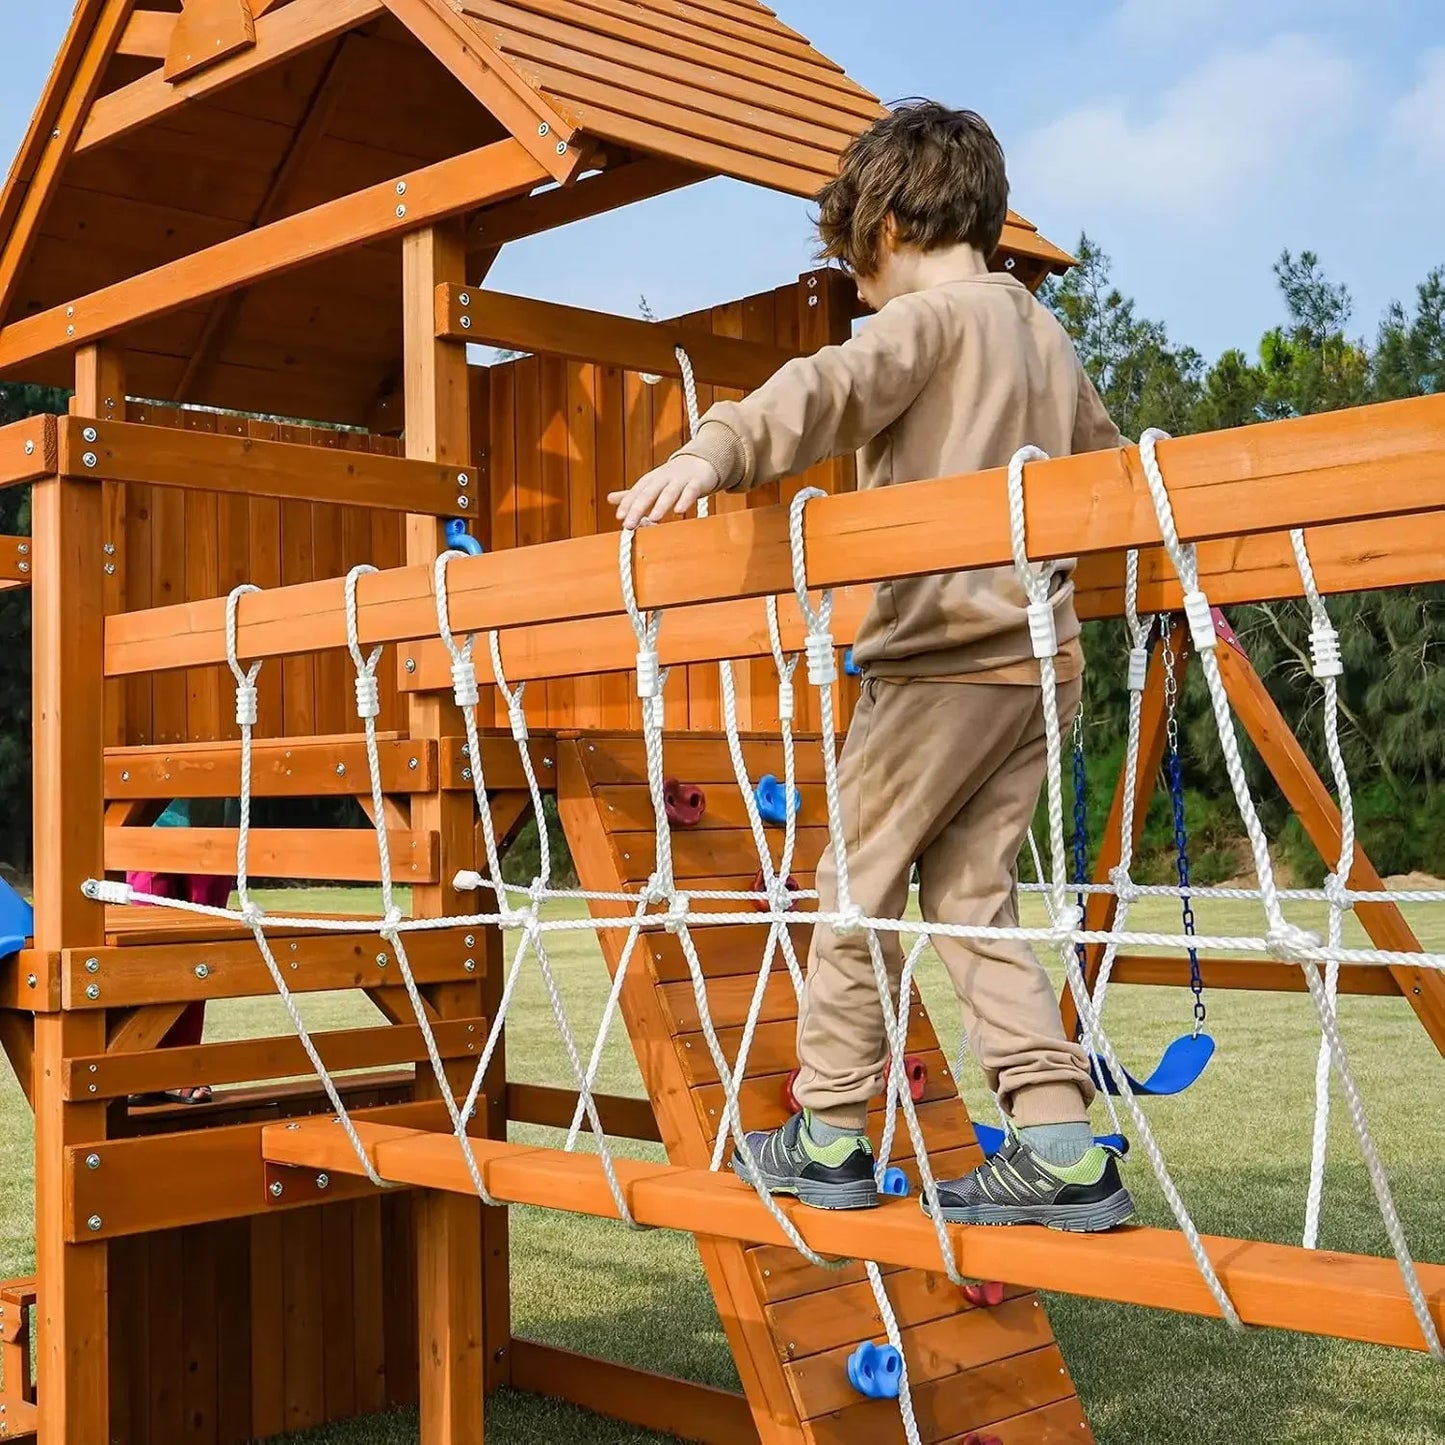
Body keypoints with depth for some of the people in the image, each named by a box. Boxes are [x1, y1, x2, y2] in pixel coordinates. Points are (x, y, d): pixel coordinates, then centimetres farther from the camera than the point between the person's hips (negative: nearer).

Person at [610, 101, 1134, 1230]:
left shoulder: (930, 317, -5)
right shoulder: (1046, 335, 21)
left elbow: (830, 390, -26)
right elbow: (1110, 474, 34)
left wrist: (716, 451, -41)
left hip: (945, 653, -8)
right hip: (1041, 657, 8)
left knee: (858, 881, 2)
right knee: (972, 895, 9)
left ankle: (829, 1137, 9)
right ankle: (1059, 1150, 3)